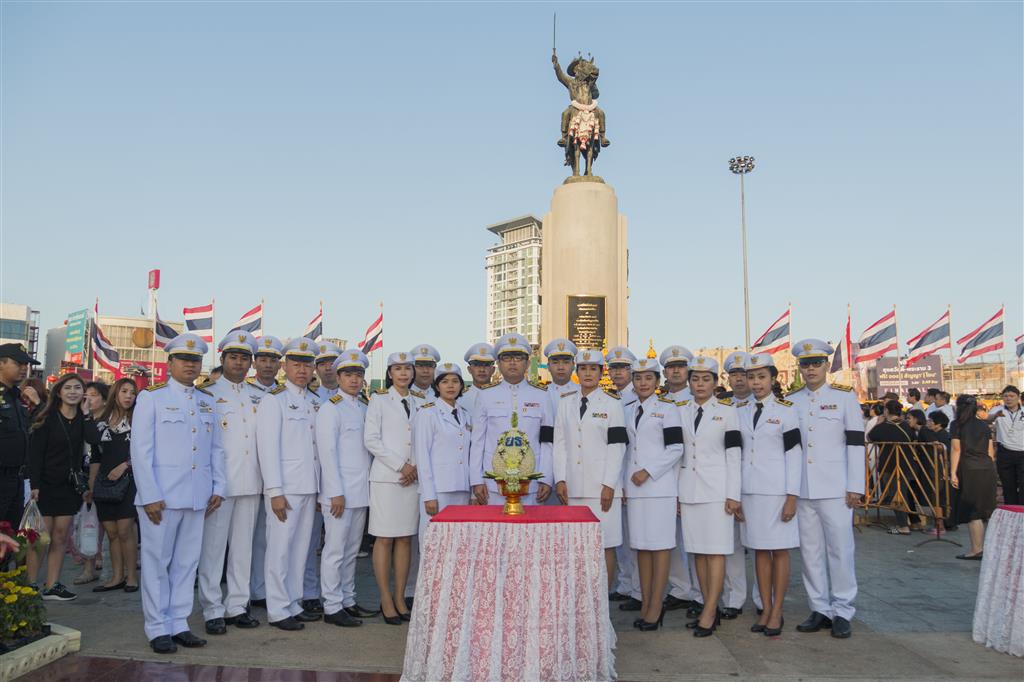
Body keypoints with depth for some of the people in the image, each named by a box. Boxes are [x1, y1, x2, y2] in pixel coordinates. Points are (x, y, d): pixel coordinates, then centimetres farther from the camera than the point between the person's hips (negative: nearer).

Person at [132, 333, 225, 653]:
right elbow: (140, 449, -6)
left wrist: (218, 487, 7)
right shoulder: (151, 397, -1)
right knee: (157, 561, 3)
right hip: (161, 496, -4)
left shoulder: (208, 401, 13)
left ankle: (179, 624, 19)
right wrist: (149, 495, -11)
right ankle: (158, 629, 14)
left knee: (187, 562, 9)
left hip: (197, 496, 5)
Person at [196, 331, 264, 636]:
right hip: (219, 482, -4)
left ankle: (237, 606, 20)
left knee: (243, 546, 10)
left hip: (250, 482, 5)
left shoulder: (259, 395, 13)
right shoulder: (208, 392, -1)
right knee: (213, 546, 0)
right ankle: (213, 610, 11)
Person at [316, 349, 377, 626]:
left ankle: (348, 601, 25)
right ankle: (332, 607, 9)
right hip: (339, 492, -7)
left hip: (361, 492, 7)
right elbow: (327, 453, -12)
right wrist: (336, 493, -15)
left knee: (351, 550, 15)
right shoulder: (330, 409, -7)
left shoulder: (366, 407, 13)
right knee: (335, 550, 0)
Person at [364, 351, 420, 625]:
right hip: (386, 477, -4)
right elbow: (371, 439, -6)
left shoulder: (418, 402, 14)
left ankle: (400, 598, 14)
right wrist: (401, 465, -9)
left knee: (405, 539, 6)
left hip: (413, 478, 4)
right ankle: (386, 600, 8)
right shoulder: (379, 400, 2)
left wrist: (416, 467, -3)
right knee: (385, 539, -2)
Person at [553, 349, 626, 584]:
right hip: (573, 486, 3)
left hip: (602, 486, -3)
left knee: (605, 544, 1)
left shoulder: (612, 403, 1)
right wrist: (560, 479, 1)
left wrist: (609, 485, -10)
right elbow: (559, 443, 9)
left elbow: (617, 446, -4)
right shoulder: (565, 402, 11)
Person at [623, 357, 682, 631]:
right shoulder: (627, 410, 14)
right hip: (633, 486, 5)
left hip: (659, 485, -5)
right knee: (641, 545, 8)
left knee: (659, 544, -2)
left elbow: (675, 448, -7)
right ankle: (645, 604, 16)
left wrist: (649, 472, -13)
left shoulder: (667, 408, -1)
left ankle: (656, 606, 4)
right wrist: (621, 482, 11)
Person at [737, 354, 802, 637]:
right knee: (759, 549, 10)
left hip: (777, 490, -4)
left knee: (779, 550, 3)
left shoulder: (785, 410, -4)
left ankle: (777, 613, 13)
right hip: (749, 489, 4)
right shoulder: (739, 410, 7)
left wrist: (792, 496, -10)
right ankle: (765, 609, 19)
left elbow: (794, 454, -6)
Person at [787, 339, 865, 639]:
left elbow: (856, 443, -2)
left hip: (835, 488, -3)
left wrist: (855, 487, -7)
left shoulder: (845, 397, 1)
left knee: (840, 549, 1)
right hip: (801, 489, 3)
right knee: (810, 551, 8)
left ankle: (842, 611, 13)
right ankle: (820, 609, 19)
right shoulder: (790, 401, 9)